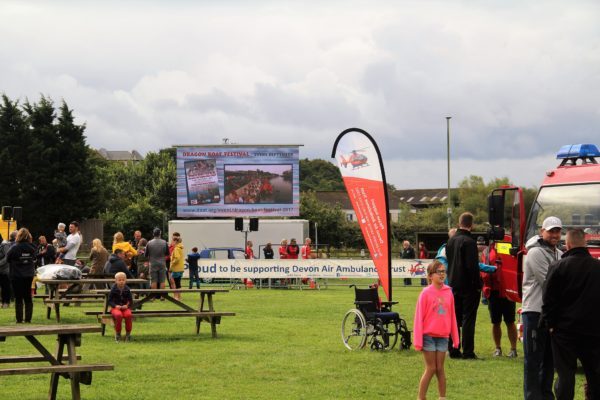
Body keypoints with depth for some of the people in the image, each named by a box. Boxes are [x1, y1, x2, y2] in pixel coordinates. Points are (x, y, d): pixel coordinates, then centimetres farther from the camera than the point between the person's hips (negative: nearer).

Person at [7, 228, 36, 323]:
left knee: (18, 298, 2)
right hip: (29, 275, 4)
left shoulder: (14, 248, -15)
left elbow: (8, 259, -5)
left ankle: (19, 319, 0)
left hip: (16, 276, -4)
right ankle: (28, 319, 12)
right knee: (28, 297, 12)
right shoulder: (32, 248, -4)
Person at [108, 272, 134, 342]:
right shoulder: (113, 290, 0)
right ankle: (117, 333, -16)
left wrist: (127, 305, -13)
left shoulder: (127, 290, 5)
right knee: (118, 315, -36)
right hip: (115, 307, -1)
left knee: (128, 315, -33)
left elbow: (131, 301, 8)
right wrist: (115, 306, -16)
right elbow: (109, 300, 1)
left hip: (125, 307, 1)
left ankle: (128, 333, -14)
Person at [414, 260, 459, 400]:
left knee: (440, 368, 7)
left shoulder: (448, 292, 2)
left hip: (443, 336, 3)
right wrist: (418, 341, -11)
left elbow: (452, 316, 7)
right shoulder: (426, 293, -9)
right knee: (431, 369, -1)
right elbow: (419, 317, -8)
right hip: (428, 336, -3)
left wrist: (455, 338, 8)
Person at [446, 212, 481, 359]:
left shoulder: (451, 241, 9)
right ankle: (468, 352, -3)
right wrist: (477, 285, -13)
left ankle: (453, 350, 14)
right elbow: (472, 266, -20)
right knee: (468, 319, -3)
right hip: (468, 286, -7)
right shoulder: (469, 242, -16)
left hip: (454, 285, 7)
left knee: (455, 318, 12)